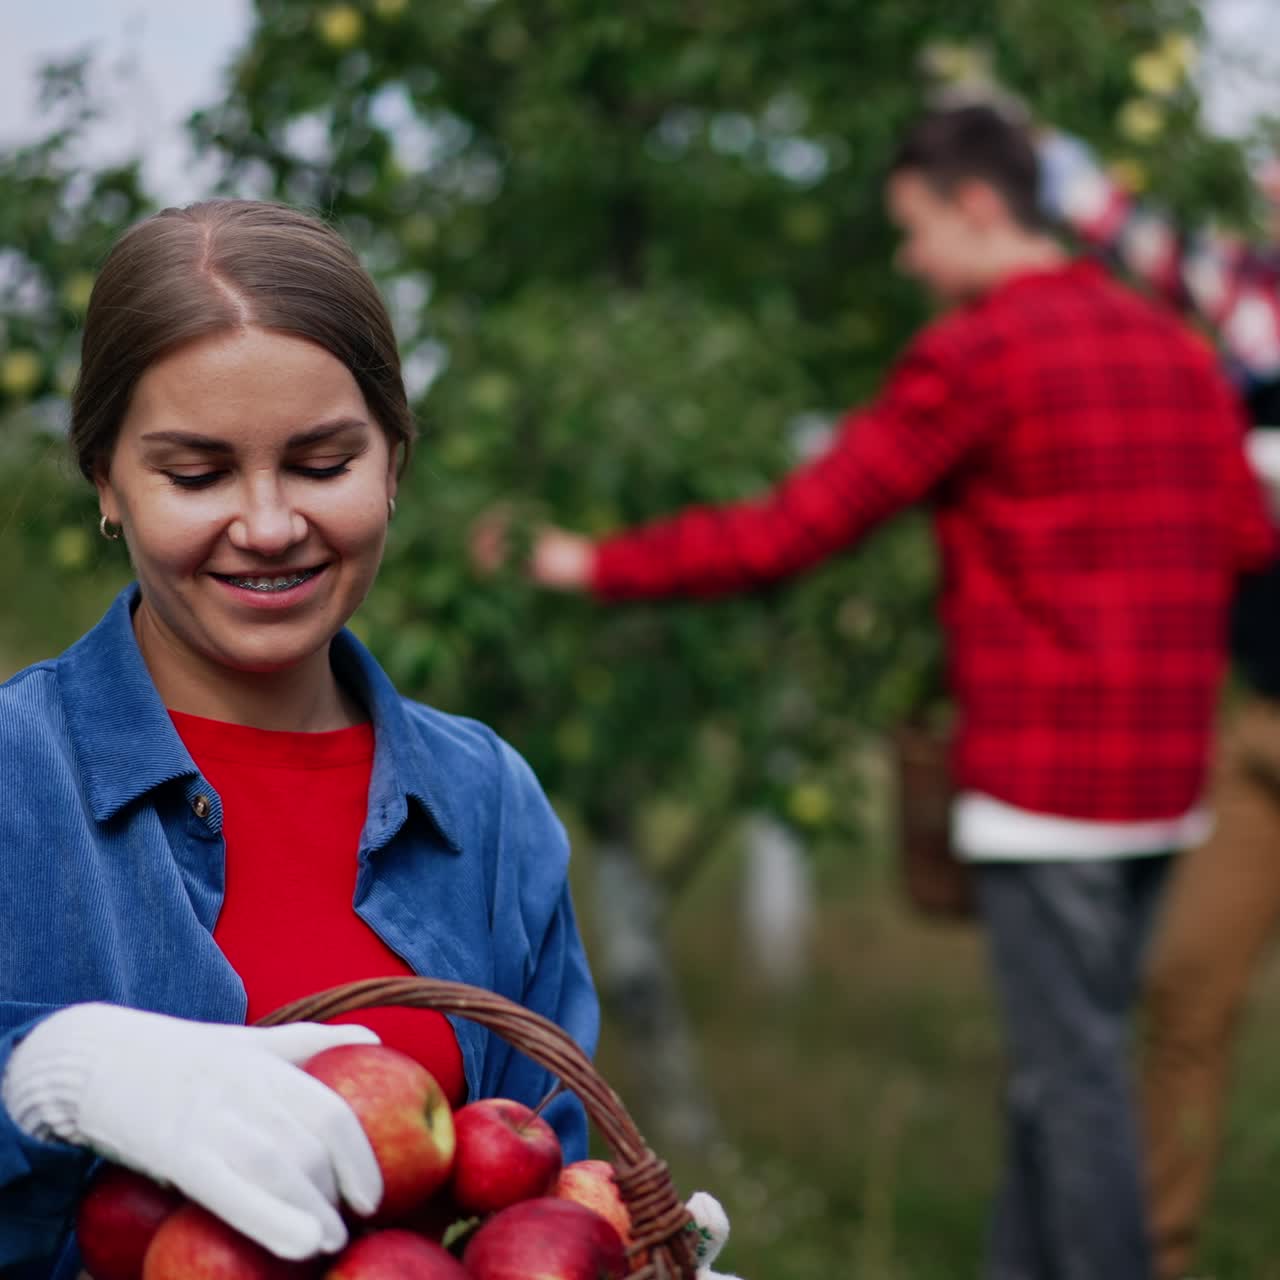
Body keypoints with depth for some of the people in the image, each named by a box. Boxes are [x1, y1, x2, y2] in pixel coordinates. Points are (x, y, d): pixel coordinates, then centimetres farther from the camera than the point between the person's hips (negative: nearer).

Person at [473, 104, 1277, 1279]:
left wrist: (595, 565, -2)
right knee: (1061, 1060, 15)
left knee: (1071, 1078, -1)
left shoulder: (978, 351, -11)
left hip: (1043, 775, -7)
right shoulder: (1178, 351, 10)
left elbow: (790, 531, -11)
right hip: (1164, 776, 7)